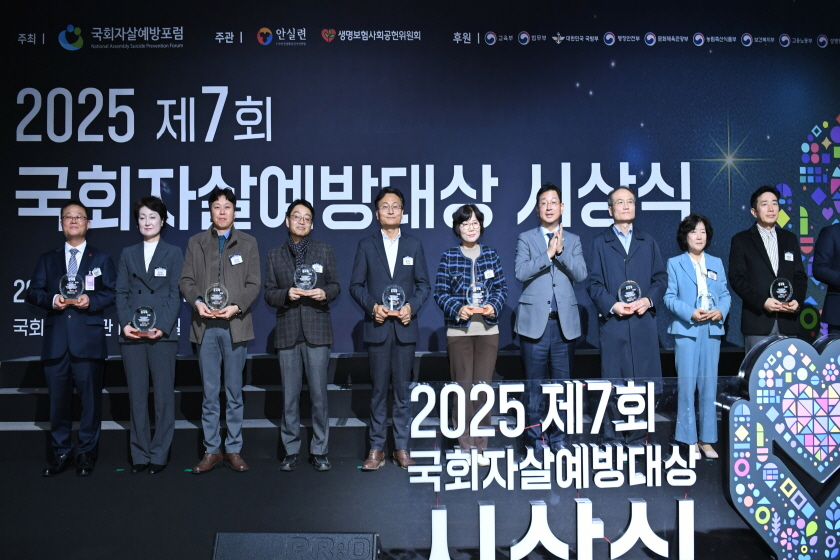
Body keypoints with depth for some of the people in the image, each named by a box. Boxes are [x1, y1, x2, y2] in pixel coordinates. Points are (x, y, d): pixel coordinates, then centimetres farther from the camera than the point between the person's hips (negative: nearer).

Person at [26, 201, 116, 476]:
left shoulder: (101, 259, 13)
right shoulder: (47, 259, 18)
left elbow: (111, 293, 3)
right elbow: (33, 292, 9)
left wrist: (90, 300, -15)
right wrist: (52, 299, -11)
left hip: (89, 340, -2)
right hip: (56, 340, 2)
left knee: (90, 399, 0)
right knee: (58, 399, 5)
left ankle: (86, 453, 10)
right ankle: (61, 453, 16)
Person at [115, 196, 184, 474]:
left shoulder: (173, 253, 8)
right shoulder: (128, 254, 16)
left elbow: (175, 294, -1)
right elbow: (121, 292, 9)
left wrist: (162, 326, -13)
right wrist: (125, 323, -7)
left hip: (162, 334, -2)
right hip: (131, 334, 3)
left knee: (163, 396, 0)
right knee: (137, 396, 5)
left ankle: (159, 454, 7)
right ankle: (139, 454, 12)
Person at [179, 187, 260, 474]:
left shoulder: (248, 243, 9)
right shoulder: (196, 242, 12)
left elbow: (253, 283, 2)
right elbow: (186, 280, 6)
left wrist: (236, 307, -14)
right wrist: (197, 301, -14)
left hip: (235, 325, -1)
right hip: (206, 325, 1)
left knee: (234, 392, 5)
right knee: (209, 393, 4)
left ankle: (233, 449, 14)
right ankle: (211, 450, 13)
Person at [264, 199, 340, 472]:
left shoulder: (325, 251, 9)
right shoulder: (275, 255, 11)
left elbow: (335, 285, 8)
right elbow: (269, 293, 7)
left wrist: (325, 293, -13)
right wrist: (287, 294, -13)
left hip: (316, 329, -1)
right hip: (287, 331, 1)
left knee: (318, 394, 0)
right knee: (290, 395, 6)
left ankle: (319, 451, 11)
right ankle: (291, 450, 16)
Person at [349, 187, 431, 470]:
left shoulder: (414, 245, 10)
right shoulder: (366, 245, 7)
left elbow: (424, 284, 8)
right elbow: (355, 285, 4)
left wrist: (412, 306, -9)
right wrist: (372, 306, -12)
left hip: (405, 327, 1)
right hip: (377, 327, 0)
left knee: (403, 390, 4)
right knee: (378, 390, 4)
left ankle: (402, 448, 13)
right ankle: (376, 449, 11)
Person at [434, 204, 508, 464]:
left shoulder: (491, 255, 9)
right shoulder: (448, 257, 3)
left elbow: (501, 288, 8)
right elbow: (440, 292, 1)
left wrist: (494, 306, -10)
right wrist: (457, 309, -15)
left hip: (488, 328, 2)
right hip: (459, 329, -2)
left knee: (483, 386, 3)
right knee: (463, 386, 0)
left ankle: (479, 446, 12)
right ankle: (464, 445, 9)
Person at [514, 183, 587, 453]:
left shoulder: (573, 240, 13)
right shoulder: (526, 238, 7)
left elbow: (581, 274, -2)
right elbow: (521, 272, -9)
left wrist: (560, 250, -12)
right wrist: (548, 253, -13)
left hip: (565, 322, 2)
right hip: (535, 320, -2)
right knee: (534, 383, 2)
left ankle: (559, 437, 16)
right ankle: (535, 436, 11)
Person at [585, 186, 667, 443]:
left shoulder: (648, 241, 17)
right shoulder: (600, 242, 9)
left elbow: (661, 277, 11)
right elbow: (594, 282, 2)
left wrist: (649, 300, -8)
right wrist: (612, 305, -14)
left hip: (644, 320, 2)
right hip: (612, 322, -2)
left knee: (643, 380, 3)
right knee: (613, 382, 0)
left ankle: (638, 438, 14)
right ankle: (610, 438, 9)